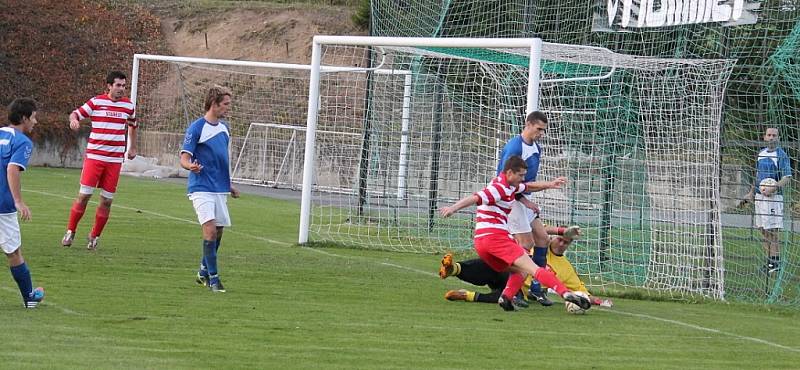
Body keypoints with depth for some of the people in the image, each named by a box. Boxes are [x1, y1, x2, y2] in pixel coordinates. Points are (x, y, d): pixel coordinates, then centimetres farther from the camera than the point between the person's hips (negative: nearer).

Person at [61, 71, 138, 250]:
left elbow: (132, 125, 26)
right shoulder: (96, 102, -2)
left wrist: (133, 148, 29)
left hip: (115, 160, 3)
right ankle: (70, 231, 7)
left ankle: (95, 236, 14)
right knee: (84, 195, -7)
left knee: (107, 200, 1)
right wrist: (73, 120, -25)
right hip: (94, 156, -3)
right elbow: (76, 114, -2)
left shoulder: (128, 105, 8)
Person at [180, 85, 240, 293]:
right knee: (210, 229, -17)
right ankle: (212, 277, -12)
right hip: (201, 188, -7)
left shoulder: (224, 128, 12)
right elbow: (184, 158, -13)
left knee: (218, 232, 10)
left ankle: (203, 273, 27)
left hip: (220, 189, 7)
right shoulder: (196, 128, -10)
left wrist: (228, 185, 26)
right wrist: (190, 166, -35)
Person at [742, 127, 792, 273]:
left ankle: (775, 262, -3)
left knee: (773, 230, -7)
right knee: (763, 230, 8)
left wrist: (773, 188, -25)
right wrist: (751, 193, 21)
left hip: (773, 197, -7)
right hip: (759, 196, 7)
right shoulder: (761, 153, 15)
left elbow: (787, 178, -12)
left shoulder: (781, 155, -7)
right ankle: (769, 260, 14)